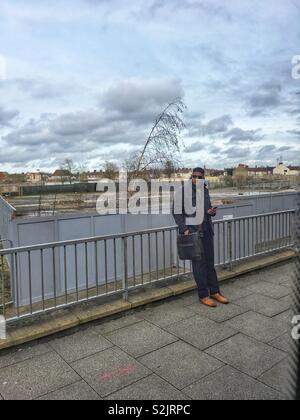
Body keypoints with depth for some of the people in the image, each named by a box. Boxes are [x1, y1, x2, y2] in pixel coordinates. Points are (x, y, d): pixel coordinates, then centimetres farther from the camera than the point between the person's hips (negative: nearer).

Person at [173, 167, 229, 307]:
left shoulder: (205, 190, 10)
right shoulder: (184, 191, -8)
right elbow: (176, 212, -7)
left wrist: (211, 212, -3)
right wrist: (184, 229, -16)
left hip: (207, 231, 6)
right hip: (192, 232, -6)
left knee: (210, 263, 12)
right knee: (199, 264, 0)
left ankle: (215, 292, 24)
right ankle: (203, 296, 12)